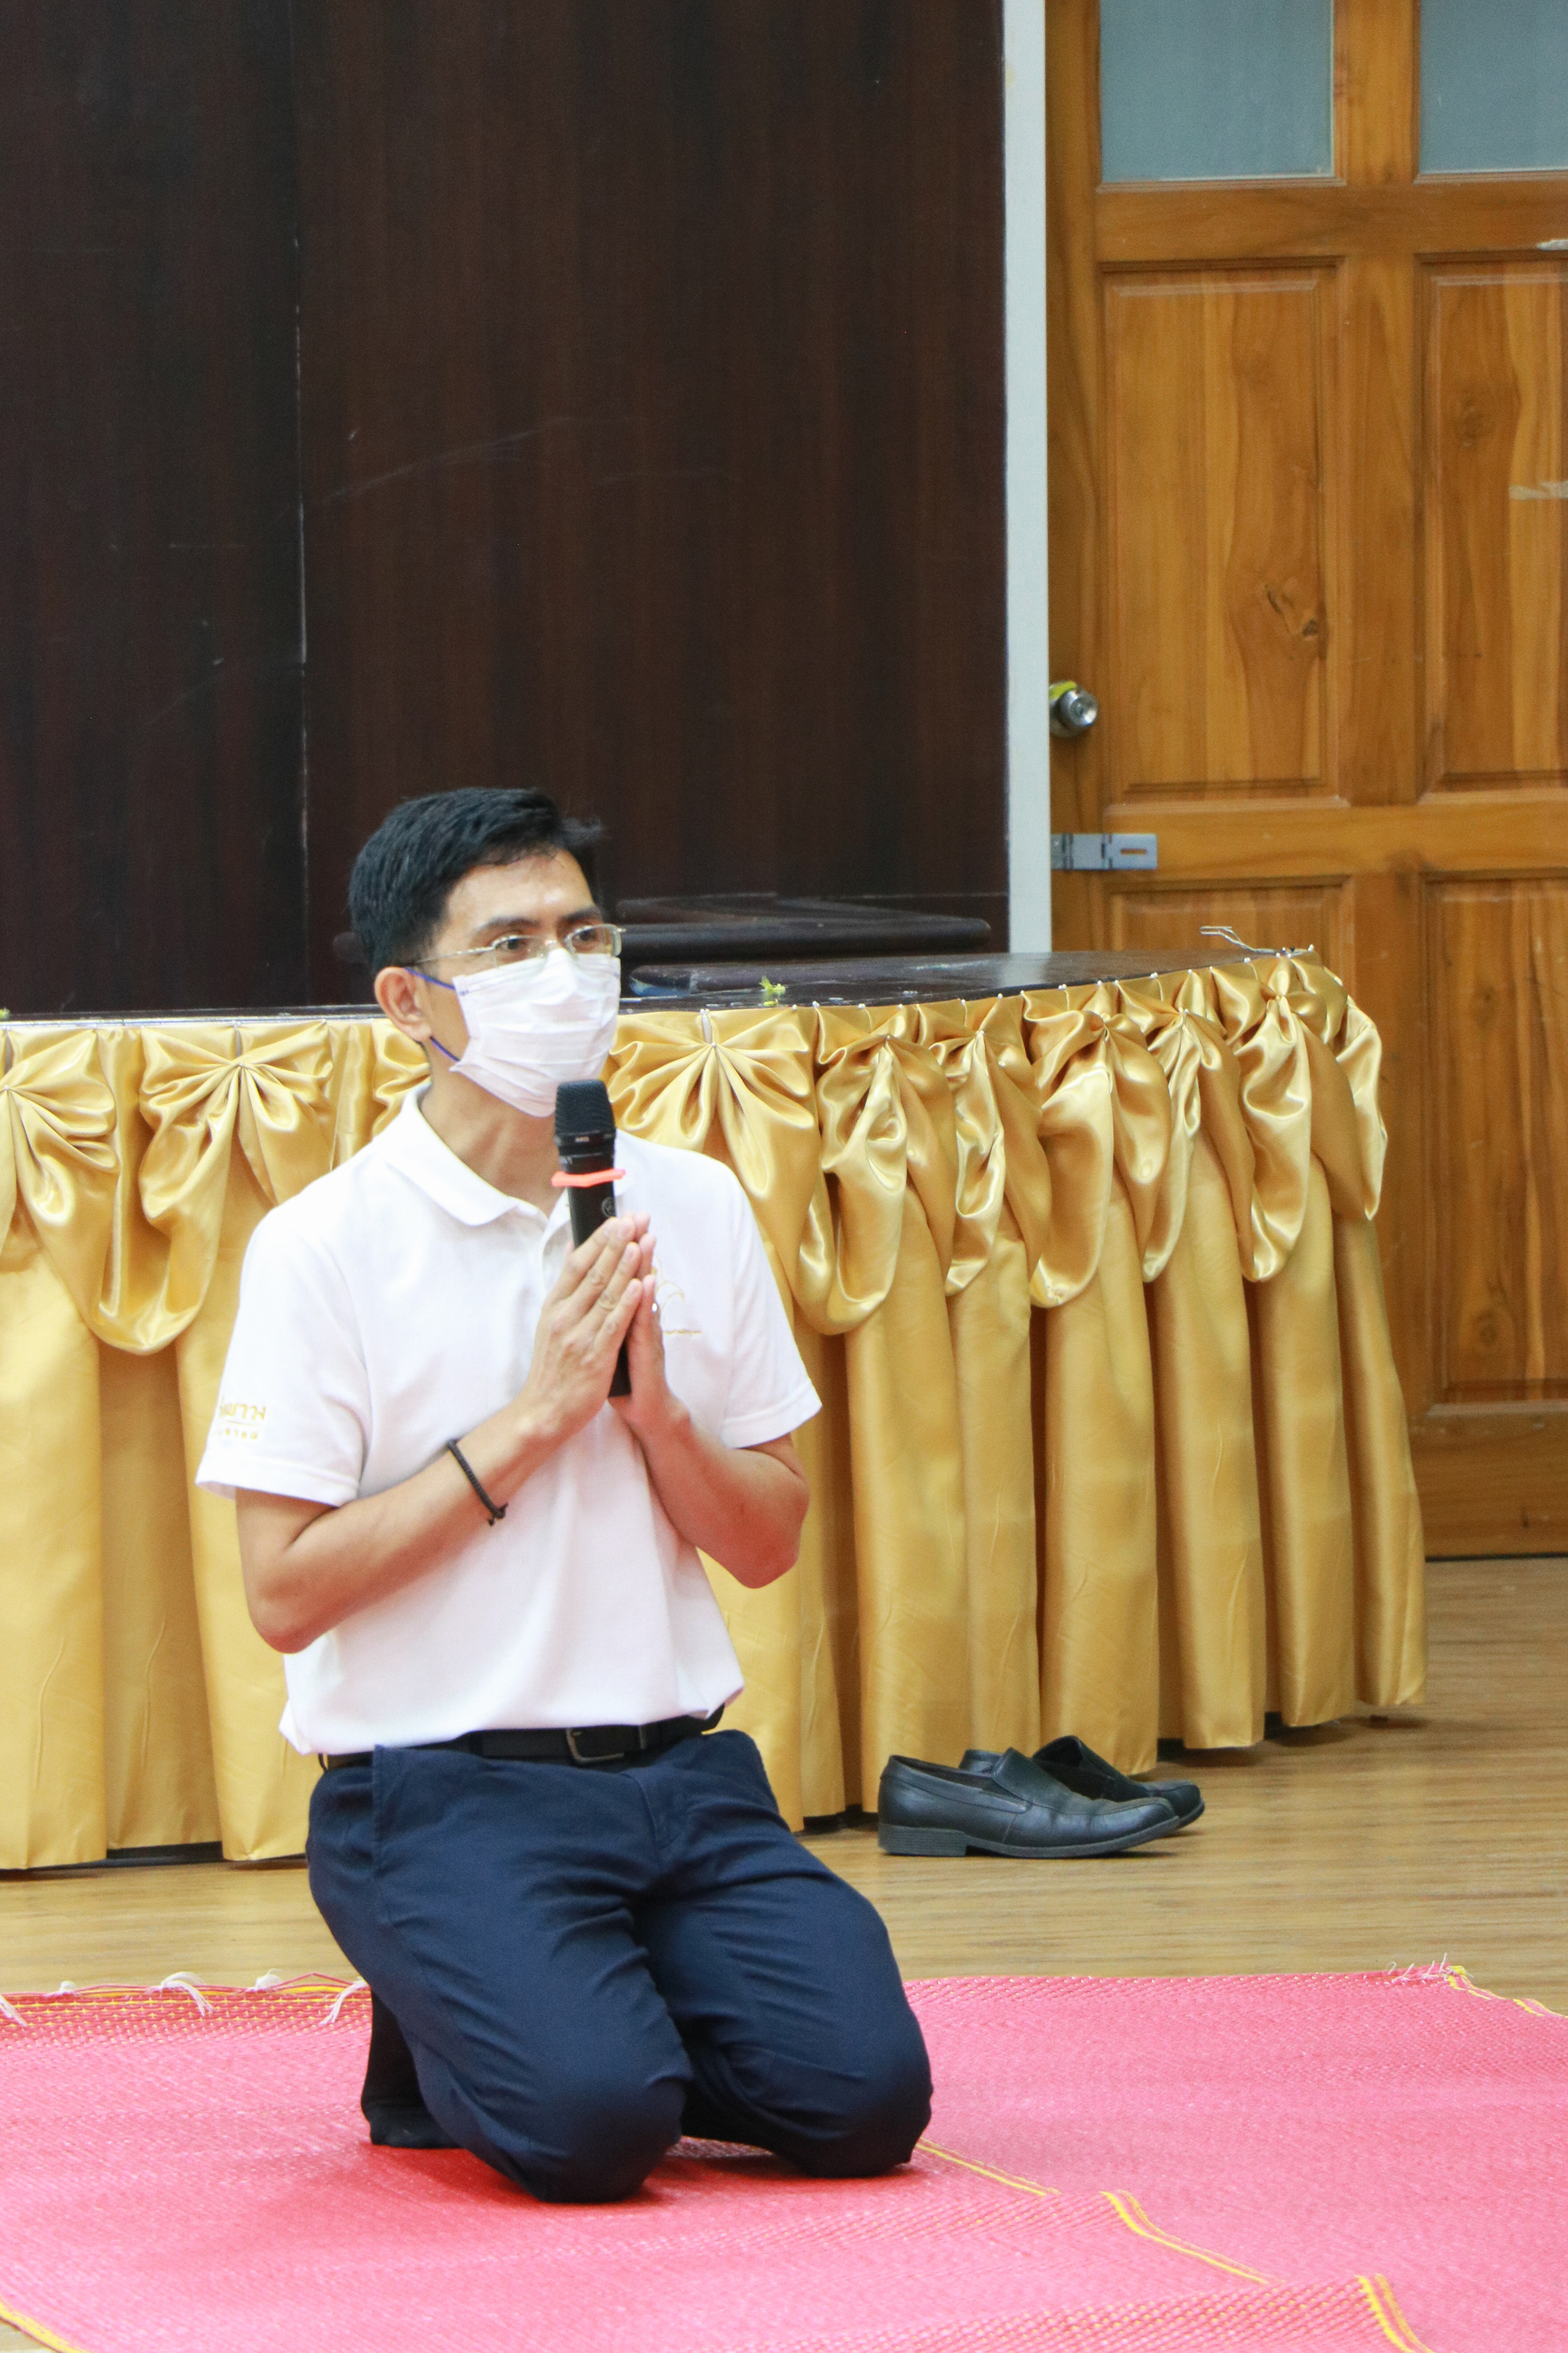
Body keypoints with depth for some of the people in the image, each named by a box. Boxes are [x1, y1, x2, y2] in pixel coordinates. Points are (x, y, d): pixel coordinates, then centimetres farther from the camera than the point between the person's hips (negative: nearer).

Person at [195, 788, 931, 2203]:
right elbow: (285, 1593, -11)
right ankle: (437, 2049, 8)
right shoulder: (323, 1248, -7)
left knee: (866, 2096, -15)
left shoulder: (697, 1210, 8)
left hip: (681, 1769, 5)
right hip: (440, 1791, -5)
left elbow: (771, 1544, 11)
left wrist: (653, 1405, -9)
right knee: (591, 2125, -27)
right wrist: (532, 1413, -14)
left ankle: (578, 2013, 13)